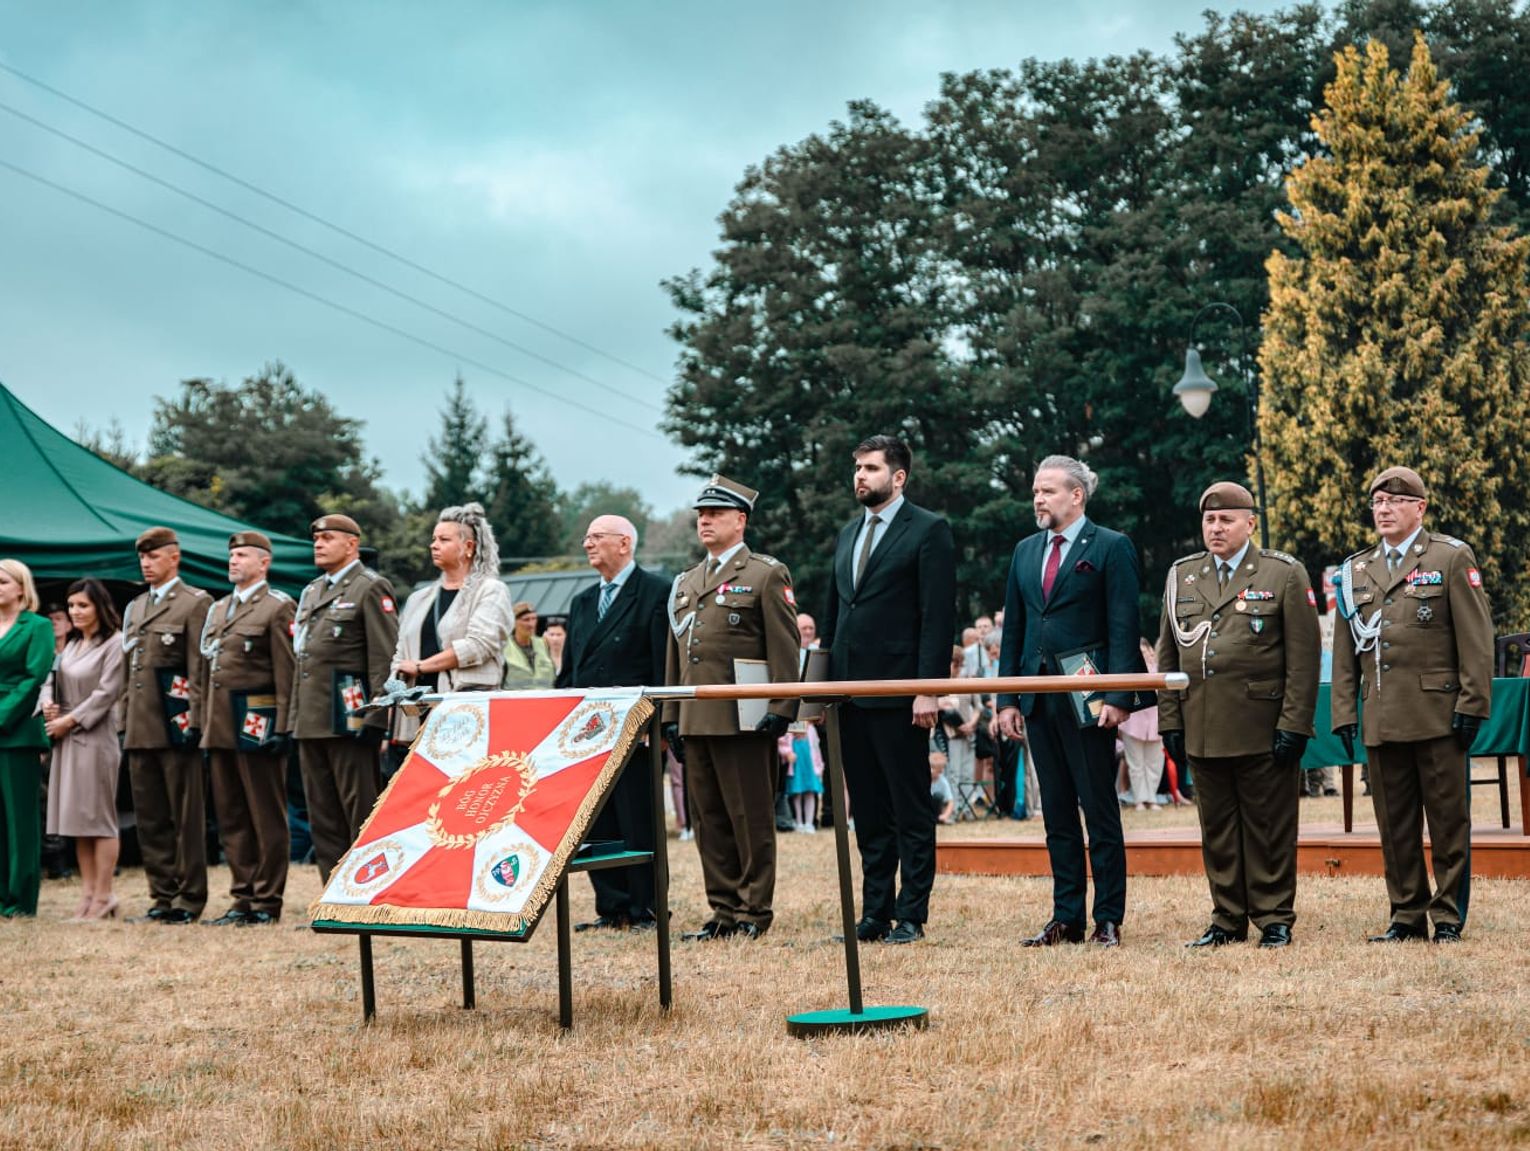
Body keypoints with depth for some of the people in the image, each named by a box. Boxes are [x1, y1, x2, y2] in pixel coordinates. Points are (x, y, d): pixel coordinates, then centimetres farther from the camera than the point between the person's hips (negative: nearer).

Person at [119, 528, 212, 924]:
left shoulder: (196, 603, -2)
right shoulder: (134, 609, 20)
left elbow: (199, 667, -9)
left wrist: (193, 721, -15)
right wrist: (126, 722, 15)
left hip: (176, 725, -7)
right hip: (141, 728, 7)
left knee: (186, 817, -2)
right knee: (149, 817, 8)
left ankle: (189, 900, 2)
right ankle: (162, 898, 14)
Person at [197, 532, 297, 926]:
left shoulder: (278, 607, -4)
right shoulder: (218, 610, 19)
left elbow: (286, 672, -10)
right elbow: (208, 668, 20)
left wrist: (282, 728, -16)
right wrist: (205, 723, 13)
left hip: (257, 724, -8)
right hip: (221, 726, 8)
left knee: (266, 817, -2)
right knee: (230, 817, 9)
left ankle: (267, 903, 2)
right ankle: (243, 899, 16)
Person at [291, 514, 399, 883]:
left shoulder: (371, 588, -5)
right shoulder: (312, 592, 20)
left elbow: (385, 658, -12)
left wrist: (373, 719, -19)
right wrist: (294, 717, 16)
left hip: (348, 723, -8)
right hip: (311, 724, 8)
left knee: (361, 815, -5)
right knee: (323, 820, 10)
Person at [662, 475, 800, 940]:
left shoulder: (767, 574, 0)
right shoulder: (685, 583, 20)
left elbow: (784, 649, -6)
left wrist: (780, 710, -13)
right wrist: (670, 717, 15)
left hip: (743, 721, -7)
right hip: (695, 722, 7)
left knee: (751, 817, -2)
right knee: (709, 819, 8)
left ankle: (754, 910, 5)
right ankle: (723, 910, 15)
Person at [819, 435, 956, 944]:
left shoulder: (928, 531, -5)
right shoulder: (847, 534, 18)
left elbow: (938, 617, -11)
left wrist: (928, 690, -17)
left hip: (899, 693, -7)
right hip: (850, 692, 7)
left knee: (911, 810, -1)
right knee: (868, 812, 11)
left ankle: (911, 915, 3)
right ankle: (875, 912, 16)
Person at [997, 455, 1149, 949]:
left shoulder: (1111, 548, -3)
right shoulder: (1025, 551, 15)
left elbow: (1123, 628, -9)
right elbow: (1013, 628, 15)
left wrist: (1116, 697, -16)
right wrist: (1007, 698, 8)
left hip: (1088, 698, -6)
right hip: (1039, 697, 6)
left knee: (1099, 810, -1)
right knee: (1056, 812, 9)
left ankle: (1108, 920, 5)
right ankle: (1066, 918, 14)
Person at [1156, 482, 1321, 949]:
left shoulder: (1284, 575, 0)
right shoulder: (1182, 576, 13)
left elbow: (1302, 659, -4)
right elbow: (1168, 655, 14)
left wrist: (1293, 726, -10)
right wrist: (1170, 721, 7)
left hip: (1263, 732, -4)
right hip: (1203, 732, 4)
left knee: (1268, 829, 2)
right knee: (1217, 830, 9)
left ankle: (1274, 919, 11)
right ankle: (1227, 920, 17)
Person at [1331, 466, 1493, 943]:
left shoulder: (1452, 558, 2)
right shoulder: (1355, 571, 15)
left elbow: (1476, 639, -3)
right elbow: (1345, 652, 15)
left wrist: (1472, 704, -9)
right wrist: (1344, 713, 8)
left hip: (1438, 716, -4)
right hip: (1381, 720, 4)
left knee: (1448, 819, 1)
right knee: (1394, 824, 7)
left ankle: (1448, 916, 8)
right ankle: (1407, 915, 15)